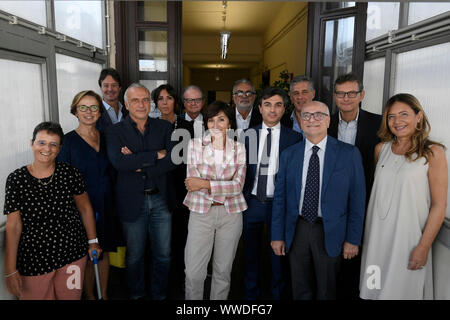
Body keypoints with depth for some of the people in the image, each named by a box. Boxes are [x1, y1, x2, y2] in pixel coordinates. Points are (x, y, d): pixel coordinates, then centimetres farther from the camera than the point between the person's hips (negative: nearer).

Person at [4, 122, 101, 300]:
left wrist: (93, 242, 8)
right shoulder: (16, 179, -8)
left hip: (73, 252, 1)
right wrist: (10, 270, -7)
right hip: (34, 258, -1)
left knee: (71, 296, 15)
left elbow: (85, 208, 5)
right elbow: (13, 226, -8)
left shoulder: (70, 173, -5)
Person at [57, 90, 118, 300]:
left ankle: (104, 294, 35)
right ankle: (90, 296, 31)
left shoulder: (105, 137, 5)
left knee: (104, 251, 17)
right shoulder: (67, 141, -9)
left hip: (106, 205, 4)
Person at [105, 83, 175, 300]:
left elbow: (172, 161, -9)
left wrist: (139, 165, -16)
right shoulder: (115, 132, -3)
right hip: (132, 202, -1)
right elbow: (118, 162, -21)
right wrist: (156, 154, -19)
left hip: (160, 199, 2)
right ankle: (136, 295, 37)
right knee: (134, 256, 14)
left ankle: (160, 295, 35)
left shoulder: (164, 127, 3)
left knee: (163, 255, 13)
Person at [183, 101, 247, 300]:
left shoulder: (238, 148, 1)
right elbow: (192, 183, -9)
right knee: (193, 272, 2)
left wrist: (205, 183, -17)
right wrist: (226, 187, -12)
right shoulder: (194, 144, -2)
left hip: (231, 213, 1)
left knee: (223, 270, 13)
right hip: (201, 211, -1)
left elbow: (237, 186, -9)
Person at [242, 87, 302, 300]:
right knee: (251, 252, 17)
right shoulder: (247, 135, 1)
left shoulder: (294, 138, -4)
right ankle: (251, 293, 37)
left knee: (278, 252, 14)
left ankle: (277, 293, 36)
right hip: (252, 202, 2)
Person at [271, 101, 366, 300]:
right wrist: (277, 236, 1)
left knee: (326, 292, 16)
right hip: (297, 230, 2)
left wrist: (353, 239, -6)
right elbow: (280, 197, 3)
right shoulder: (288, 155, 2)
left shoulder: (349, 154, -5)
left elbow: (357, 199, -4)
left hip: (330, 232, -2)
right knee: (300, 291, 16)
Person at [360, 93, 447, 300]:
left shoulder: (433, 153, -8)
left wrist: (424, 247, -12)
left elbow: (439, 205, -9)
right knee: (374, 289, 15)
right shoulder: (381, 149, 5)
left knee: (402, 288, 10)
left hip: (408, 235, -4)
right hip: (376, 233, 4)